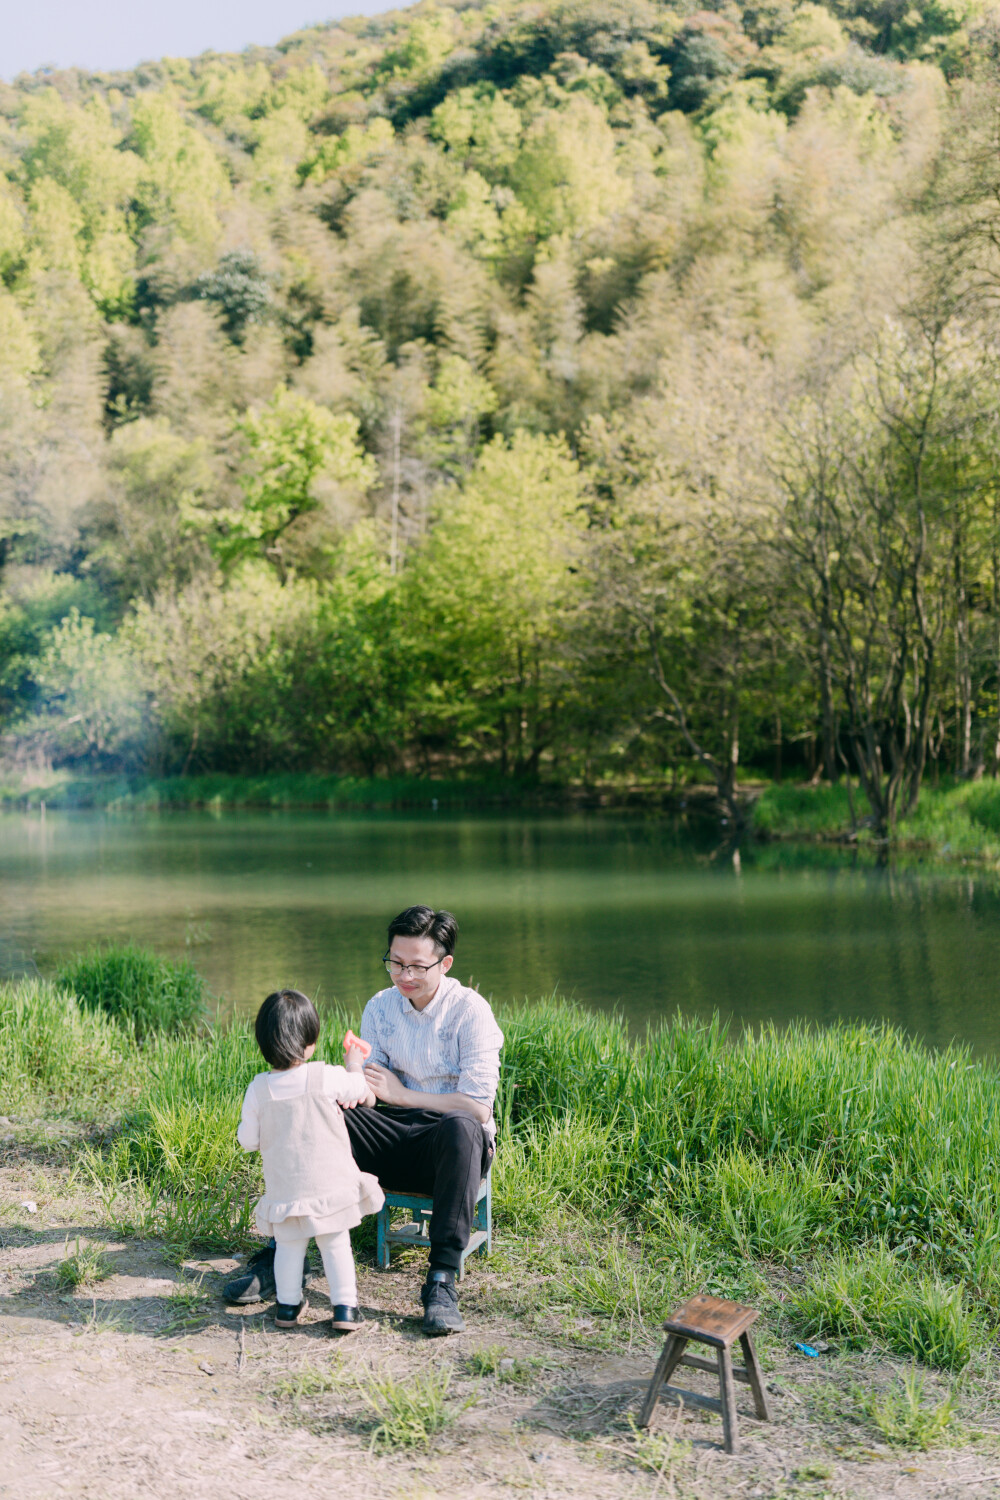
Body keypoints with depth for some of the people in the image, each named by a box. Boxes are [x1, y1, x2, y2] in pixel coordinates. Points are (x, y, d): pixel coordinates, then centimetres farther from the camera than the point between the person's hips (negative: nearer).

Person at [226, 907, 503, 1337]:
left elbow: (478, 1107, -16)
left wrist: (402, 1094, -12)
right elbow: (367, 1090, 4)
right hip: (395, 1135, 5)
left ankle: (441, 1281, -39)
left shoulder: (470, 1011, -10)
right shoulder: (380, 1007, 5)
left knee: (459, 1126, -40)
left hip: (455, 1145, -5)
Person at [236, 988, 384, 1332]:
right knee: (335, 1244, 13)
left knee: (289, 1246, 17)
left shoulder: (258, 1089, -7)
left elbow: (248, 1140, 0)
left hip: (284, 1188, 2)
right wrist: (354, 1066, 22)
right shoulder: (326, 1077, -14)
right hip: (330, 1183, -1)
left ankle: (288, 1306, 29)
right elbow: (366, 1093, 3)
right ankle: (344, 1307, 16)